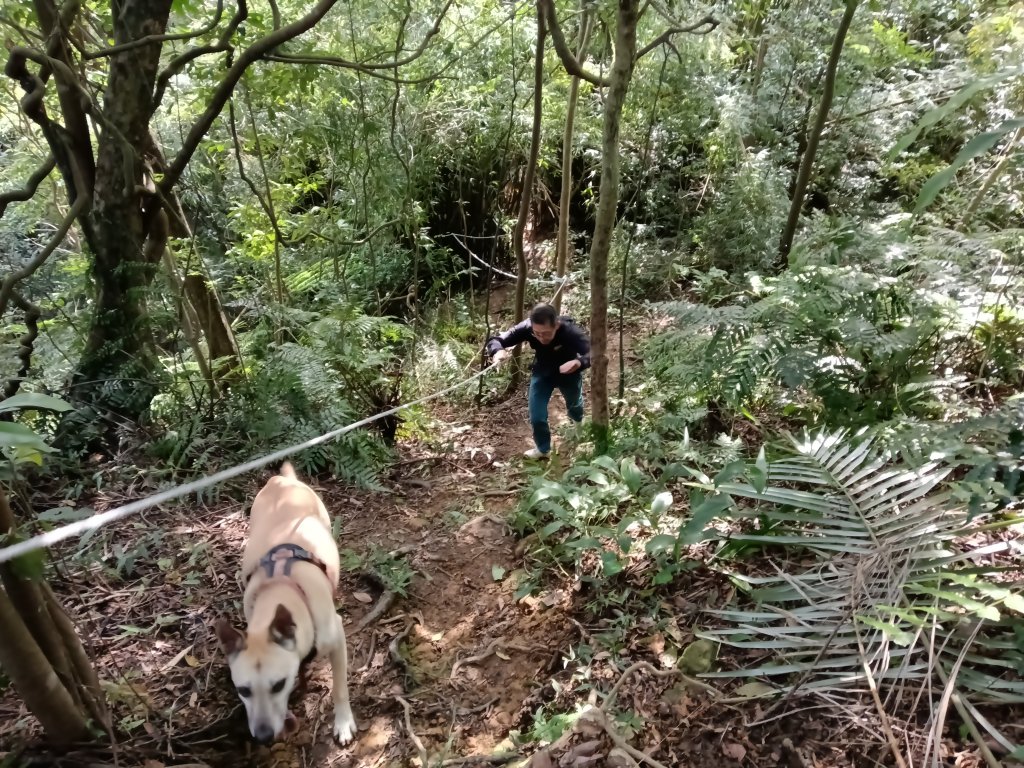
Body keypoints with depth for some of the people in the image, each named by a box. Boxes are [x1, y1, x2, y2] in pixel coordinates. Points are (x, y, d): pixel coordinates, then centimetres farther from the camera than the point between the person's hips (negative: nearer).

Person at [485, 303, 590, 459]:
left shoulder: (570, 331, -42)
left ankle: (579, 424, 67)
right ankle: (543, 449, 28)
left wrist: (579, 362, -72)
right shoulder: (526, 328, -35)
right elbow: (494, 340, -31)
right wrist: (497, 351, -56)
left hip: (568, 372, -1)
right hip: (542, 372, 1)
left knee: (574, 405, 29)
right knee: (536, 416, -4)